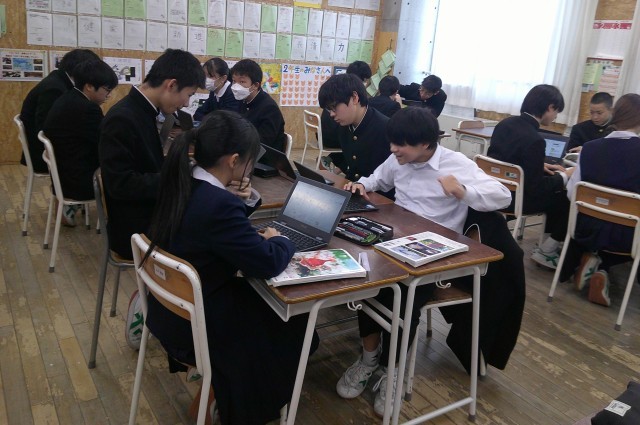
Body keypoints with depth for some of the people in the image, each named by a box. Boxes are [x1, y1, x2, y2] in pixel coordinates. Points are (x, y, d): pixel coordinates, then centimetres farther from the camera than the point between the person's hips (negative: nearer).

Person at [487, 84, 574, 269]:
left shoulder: (505, 123, 0)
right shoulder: (534, 139, -25)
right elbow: (536, 188, -20)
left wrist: (540, 166, 13)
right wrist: (564, 176, -4)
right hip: (514, 197, -9)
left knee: (556, 191, 24)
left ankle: (551, 240, 34)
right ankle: (546, 251, 14)